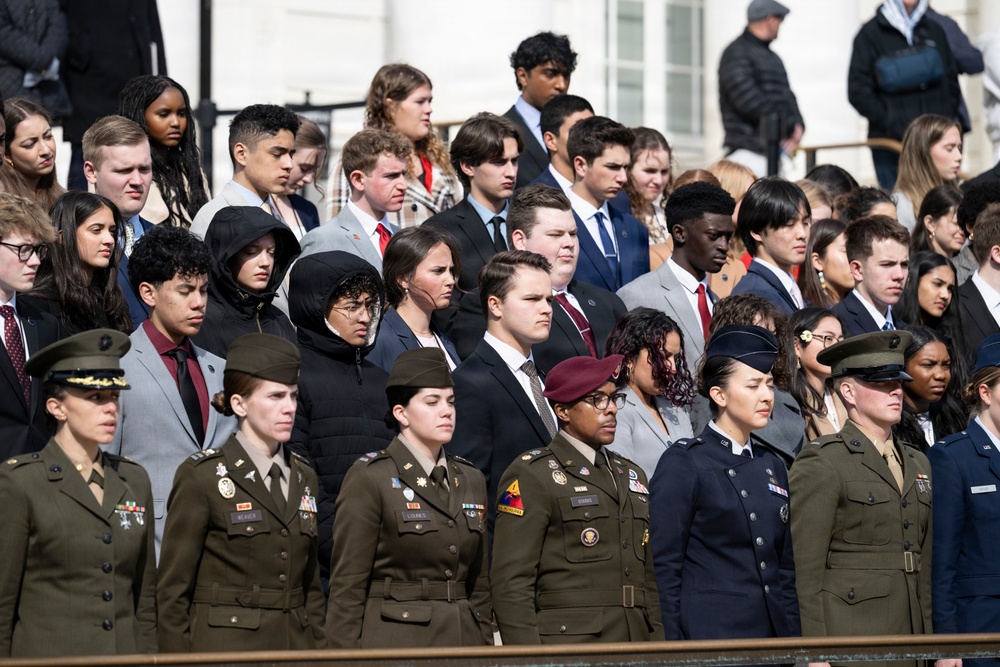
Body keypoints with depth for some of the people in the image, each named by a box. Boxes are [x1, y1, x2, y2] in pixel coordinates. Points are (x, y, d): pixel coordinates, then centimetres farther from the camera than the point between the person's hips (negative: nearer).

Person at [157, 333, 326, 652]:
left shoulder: (303, 477, 13)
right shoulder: (201, 476, -4)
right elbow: (172, 591, -5)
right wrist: (177, 657, -11)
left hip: (295, 648, 5)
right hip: (223, 649, -5)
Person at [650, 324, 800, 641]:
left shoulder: (771, 466, 15)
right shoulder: (682, 464, -5)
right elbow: (665, 569, -7)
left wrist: (794, 639, 11)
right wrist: (674, 646, -12)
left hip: (773, 633, 6)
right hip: (710, 635, -6)